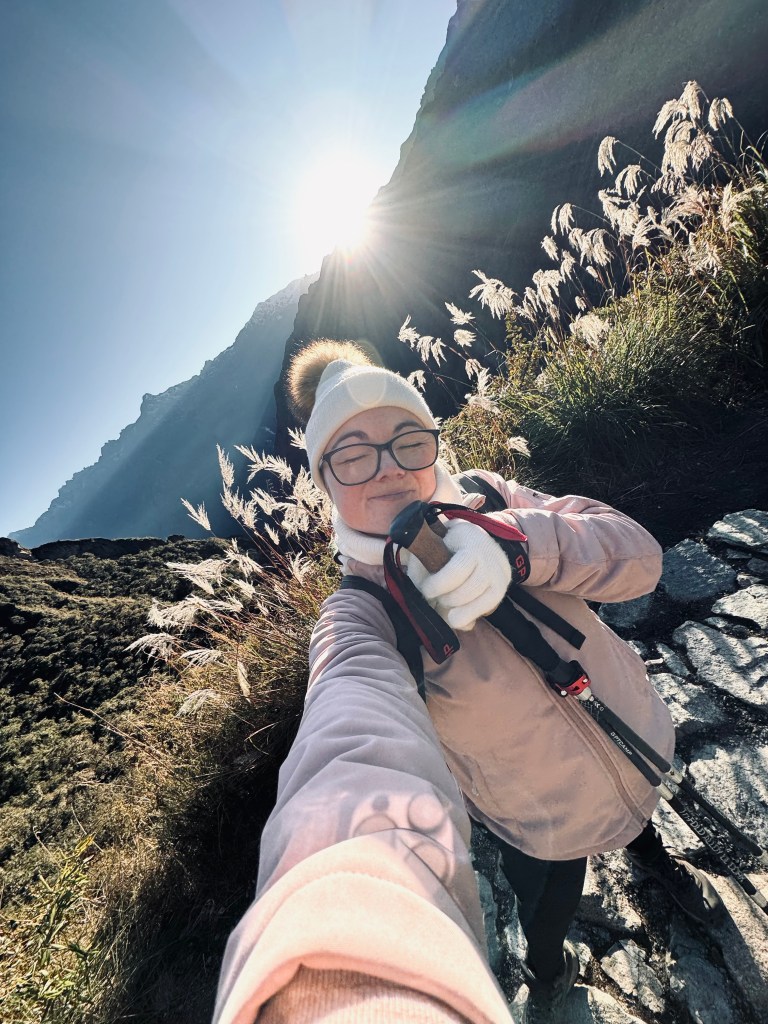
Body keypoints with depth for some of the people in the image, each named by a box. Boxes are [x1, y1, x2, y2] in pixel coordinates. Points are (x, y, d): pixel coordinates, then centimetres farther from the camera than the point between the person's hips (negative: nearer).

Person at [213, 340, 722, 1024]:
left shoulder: (482, 499, -18)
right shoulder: (358, 616, -30)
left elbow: (638, 552, -25)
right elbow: (360, 740, -49)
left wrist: (515, 543, -44)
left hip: (637, 745, 4)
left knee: (643, 819, 36)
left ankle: (651, 854, 74)